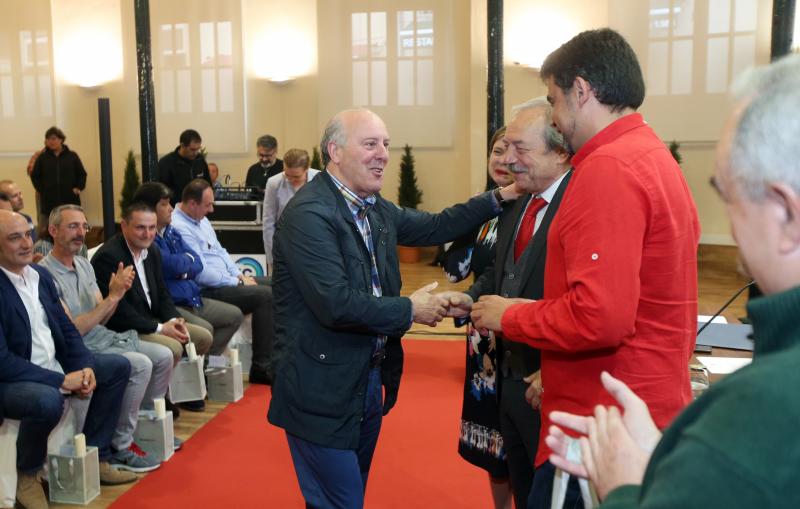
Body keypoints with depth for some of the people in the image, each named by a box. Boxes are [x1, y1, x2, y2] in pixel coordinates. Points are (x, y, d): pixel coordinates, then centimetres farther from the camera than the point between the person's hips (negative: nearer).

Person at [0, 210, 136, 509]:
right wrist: (61, 381, -23)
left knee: (118, 366, 5)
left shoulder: (41, 275, 5)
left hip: (52, 370, 9)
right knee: (48, 400, -37)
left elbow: (66, 329, 9)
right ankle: (27, 473, -5)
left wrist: (84, 367, -8)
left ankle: (94, 456, 9)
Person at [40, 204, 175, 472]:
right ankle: (120, 447, -12)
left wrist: (117, 294, -10)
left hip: (103, 338, 8)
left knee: (163, 356, 0)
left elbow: (100, 319, 9)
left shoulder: (85, 265, 9)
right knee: (141, 365, -25)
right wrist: (112, 296, -21)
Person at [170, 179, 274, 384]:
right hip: (207, 290, -10)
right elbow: (201, 274, -23)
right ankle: (262, 367, -14)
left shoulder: (200, 218, 12)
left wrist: (240, 275, 5)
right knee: (265, 296, -22)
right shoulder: (179, 228, -20)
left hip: (227, 280, 10)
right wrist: (237, 282, -13)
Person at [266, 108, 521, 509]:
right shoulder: (308, 214, -21)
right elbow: (337, 304, -29)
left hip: (369, 380, 9)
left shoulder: (374, 207, 5)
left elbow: (433, 227, 15)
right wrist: (410, 309, -17)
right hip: (323, 391, -8)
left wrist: (500, 197, 8)